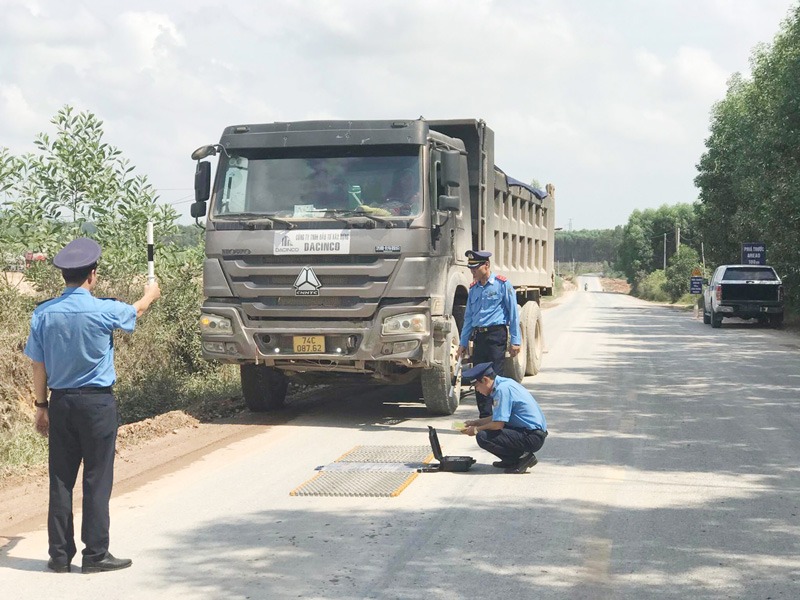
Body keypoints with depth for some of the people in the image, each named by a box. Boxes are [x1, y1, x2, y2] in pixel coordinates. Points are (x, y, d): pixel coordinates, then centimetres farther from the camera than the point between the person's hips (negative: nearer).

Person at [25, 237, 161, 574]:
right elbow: (136, 310, 11)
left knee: (61, 480, 8)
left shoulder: (44, 314, -1)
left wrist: (42, 405, 14)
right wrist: (151, 294, 33)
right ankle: (96, 555, 6)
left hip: (60, 402, 4)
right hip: (97, 401, -4)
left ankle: (60, 555, 14)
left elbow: (38, 365, 4)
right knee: (97, 480, 2)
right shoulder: (103, 310, -11)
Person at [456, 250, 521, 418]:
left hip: (496, 335, -6)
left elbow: (513, 314, -3)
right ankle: (484, 417, 13)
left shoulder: (502, 284, -2)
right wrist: (463, 343, 15)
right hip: (478, 335, 6)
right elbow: (468, 317, 20)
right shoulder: (474, 288, 15)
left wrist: (515, 341, -7)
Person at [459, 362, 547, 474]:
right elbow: (498, 418, 23)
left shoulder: (502, 389, -16)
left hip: (532, 438, -10)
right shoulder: (504, 384, 13)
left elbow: (498, 423, -19)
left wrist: (476, 430, -3)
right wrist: (474, 423, 22)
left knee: (483, 437, -20)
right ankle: (511, 460, 14)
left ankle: (523, 458, -9)